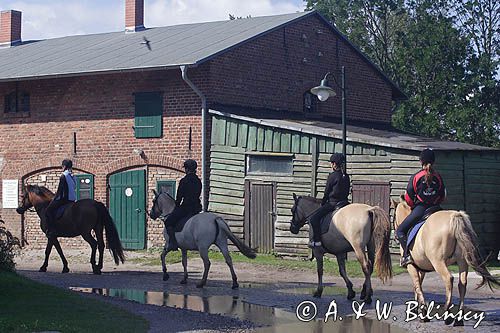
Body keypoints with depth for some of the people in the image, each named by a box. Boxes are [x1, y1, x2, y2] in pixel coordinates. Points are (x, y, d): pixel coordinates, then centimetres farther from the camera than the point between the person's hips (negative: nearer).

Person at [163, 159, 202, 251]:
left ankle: (173, 243, -11)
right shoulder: (198, 181, 9)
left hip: (185, 207, -7)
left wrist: (176, 207, 7)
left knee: (168, 222, 1)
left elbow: (179, 196, -7)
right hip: (196, 207, 7)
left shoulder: (184, 181, -11)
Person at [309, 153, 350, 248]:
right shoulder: (346, 177, 10)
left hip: (333, 203, -8)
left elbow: (327, 193, -5)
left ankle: (317, 240, -16)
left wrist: (322, 204, 9)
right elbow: (347, 192, 16)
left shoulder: (332, 176, -10)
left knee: (314, 217, -9)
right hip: (344, 202, 8)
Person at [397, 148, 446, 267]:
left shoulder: (415, 177, -6)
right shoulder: (438, 177, 5)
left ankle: (407, 254, -14)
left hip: (420, 209, -5)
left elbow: (408, 197, -2)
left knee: (400, 231, 3)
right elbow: (442, 195, 12)